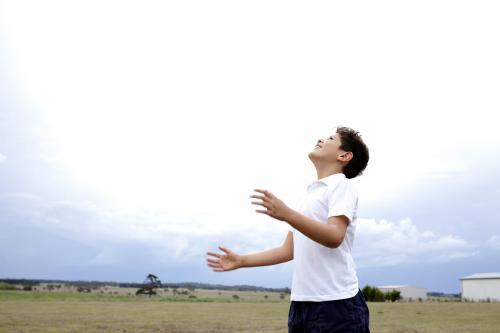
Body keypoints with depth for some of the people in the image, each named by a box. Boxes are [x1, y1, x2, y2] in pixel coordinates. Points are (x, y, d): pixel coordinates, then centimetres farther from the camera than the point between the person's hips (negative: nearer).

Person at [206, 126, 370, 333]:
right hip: (301, 303, 7)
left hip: (336, 304, -7)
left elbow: (334, 237, -20)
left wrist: (287, 215, -32)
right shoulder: (310, 194, 21)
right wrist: (240, 261, 18)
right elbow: (289, 250, 21)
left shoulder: (341, 185, -3)